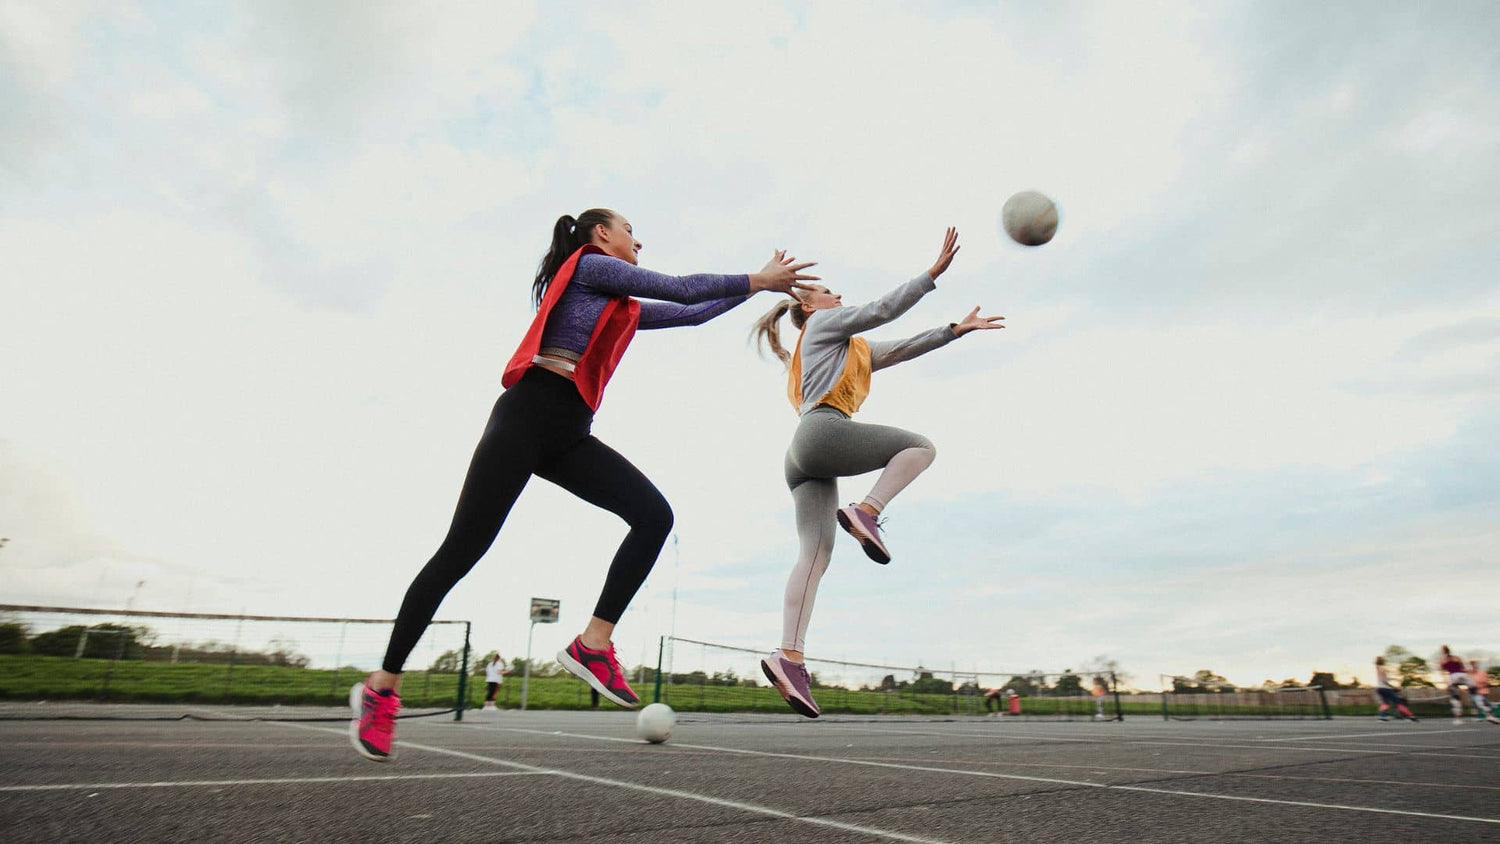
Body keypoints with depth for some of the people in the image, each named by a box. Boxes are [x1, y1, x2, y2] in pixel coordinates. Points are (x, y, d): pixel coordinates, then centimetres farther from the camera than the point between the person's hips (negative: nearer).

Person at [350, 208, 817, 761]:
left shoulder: (624, 305, 27)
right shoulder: (588, 263, 4)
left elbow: (691, 313, 30)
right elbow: (680, 288, -1)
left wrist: (758, 285, 31)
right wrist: (757, 280, 7)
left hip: (570, 435, 8)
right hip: (529, 414, -8)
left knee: (654, 515, -12)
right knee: (462, 550, -6)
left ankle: (593, 644, -8)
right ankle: (382, 686, 8)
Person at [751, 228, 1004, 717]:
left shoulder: (857, 350, 39)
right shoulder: (823, 323, 15)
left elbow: (904, 348, 38)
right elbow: (881, 310, 3)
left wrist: (958, 329, 37)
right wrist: (934, 273, 3)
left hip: (806, 462, 8)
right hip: (823, 431, -8)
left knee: (814, 558, -6)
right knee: (920, 447, -1)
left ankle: (788, 657, -17)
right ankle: (865, 512, -15)